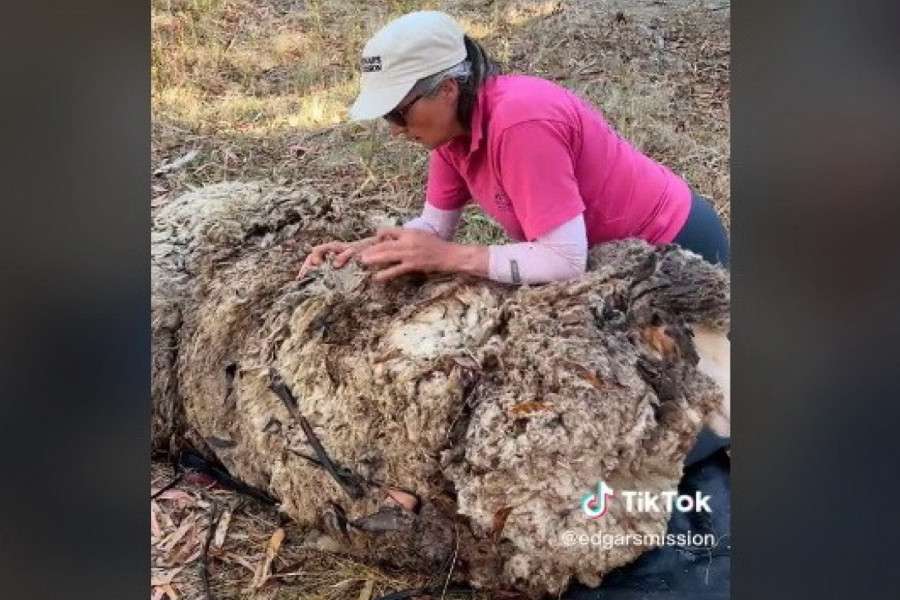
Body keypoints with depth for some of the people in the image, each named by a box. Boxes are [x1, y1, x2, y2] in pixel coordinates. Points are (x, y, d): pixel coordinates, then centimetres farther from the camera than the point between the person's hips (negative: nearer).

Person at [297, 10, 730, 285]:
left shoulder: (518, 122, -36)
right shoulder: (452, 122, -10)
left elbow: (566, 261, -38)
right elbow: (435, 225, -3)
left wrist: (447, 257, -35)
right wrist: (368, 247, -19)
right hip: (610, 252, 8)